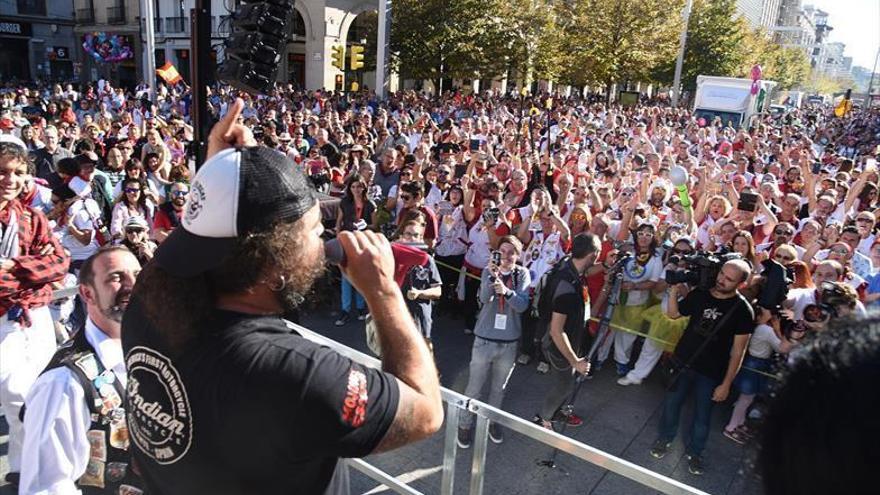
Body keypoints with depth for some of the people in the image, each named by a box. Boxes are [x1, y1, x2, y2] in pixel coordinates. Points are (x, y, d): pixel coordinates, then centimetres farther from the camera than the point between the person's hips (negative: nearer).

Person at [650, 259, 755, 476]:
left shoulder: (743, 311, -17)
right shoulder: (700, 294, -6)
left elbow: (737, 352, -13)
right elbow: (673, 314, 7)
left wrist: (726, 384, -12)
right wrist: (674, 290, -9)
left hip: (711, 373, -3)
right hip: (683, 362, 3)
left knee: (702, 415, 13)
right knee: (671, 402, 16)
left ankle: (694, 452, 37)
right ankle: (665, 438, 41)